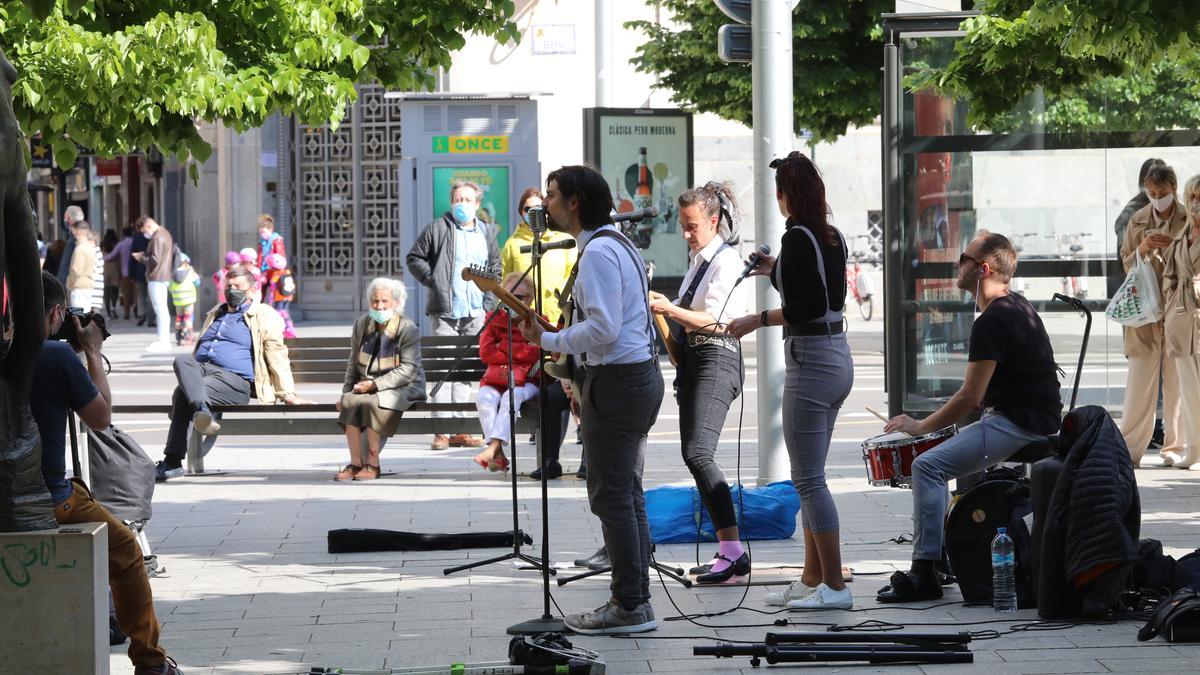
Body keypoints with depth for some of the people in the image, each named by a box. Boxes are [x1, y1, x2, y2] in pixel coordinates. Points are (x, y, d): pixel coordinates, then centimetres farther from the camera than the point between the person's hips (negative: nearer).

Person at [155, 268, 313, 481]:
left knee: (183, 394, -34)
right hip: (201, 369, 6)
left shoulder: (264, 316, 13)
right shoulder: (215, 315, 34)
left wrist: (287, 394, -6)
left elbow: (277, 356, 5)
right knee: (182, 360, -33)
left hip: (233, 378, -6)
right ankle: (202, 411, -58)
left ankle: (173, 461, -43)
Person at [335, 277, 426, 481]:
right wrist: (347, 391, 7)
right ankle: (355, 463, -27)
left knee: (371, 402, -35)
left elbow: (408, 369, -15)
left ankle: (372, 464, -26)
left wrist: (375, 384, -22)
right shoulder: (362, 325, 10)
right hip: (367, 386, 5)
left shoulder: (408, 329, -7)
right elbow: (353, 363, 18)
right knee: (350, 401, -28)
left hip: (401, 388, -5)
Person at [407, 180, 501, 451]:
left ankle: (461, 430, 12)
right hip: (445, 312, -4)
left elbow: (495, 267, 20)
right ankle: (441, 431, -8)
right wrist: (432, 281, -8)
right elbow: (414, 258, 4)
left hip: (475, 314, 4)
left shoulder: (486, 233, 13)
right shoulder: (438, 229, -1)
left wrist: (489, 301, 9)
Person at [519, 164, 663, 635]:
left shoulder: (598, 252, -16)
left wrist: (547, 340, -15)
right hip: (640, 374, 11)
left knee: (611, 496, -7)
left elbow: (603, 329, -25)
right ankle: (635, 599, 17)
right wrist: (587, 386, 21)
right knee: (627, 494, 14)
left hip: (617, 382, -11)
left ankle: (629, 606, -6)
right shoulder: (617, 244, 18)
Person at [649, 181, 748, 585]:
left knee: (698, 453, -21)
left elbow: (716, 321, -20)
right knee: (693, 456, 9)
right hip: (691, 357, 10)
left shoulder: (726, 260, -10)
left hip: (716, 359, -10)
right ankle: (727, 550, 12)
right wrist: (663, 307, 12)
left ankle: (734, 552, -25)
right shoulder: (698, 259, 18)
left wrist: (670, 310, -29)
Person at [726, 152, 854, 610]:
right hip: (838, 356, 9)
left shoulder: (797, 238, -15)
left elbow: (806, 309, -22)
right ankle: (813, 579, 19)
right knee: (809, 476, 15)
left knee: (808, 478, -6)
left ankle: (835, 587, -6)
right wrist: (777, 272, 29)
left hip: (811, 362, -9)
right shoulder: (833, 237, 11)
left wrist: (759, 319, -14)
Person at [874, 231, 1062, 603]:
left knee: (928, 466, -17)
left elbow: (970, 397, -20)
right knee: (949, 454, 24)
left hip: (1018, 426, -11)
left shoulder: (992, 322, -18)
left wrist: (920, 426, -8)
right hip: (1036, 419, 11)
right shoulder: (1018, 306, 15)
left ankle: (925, 574, -20)